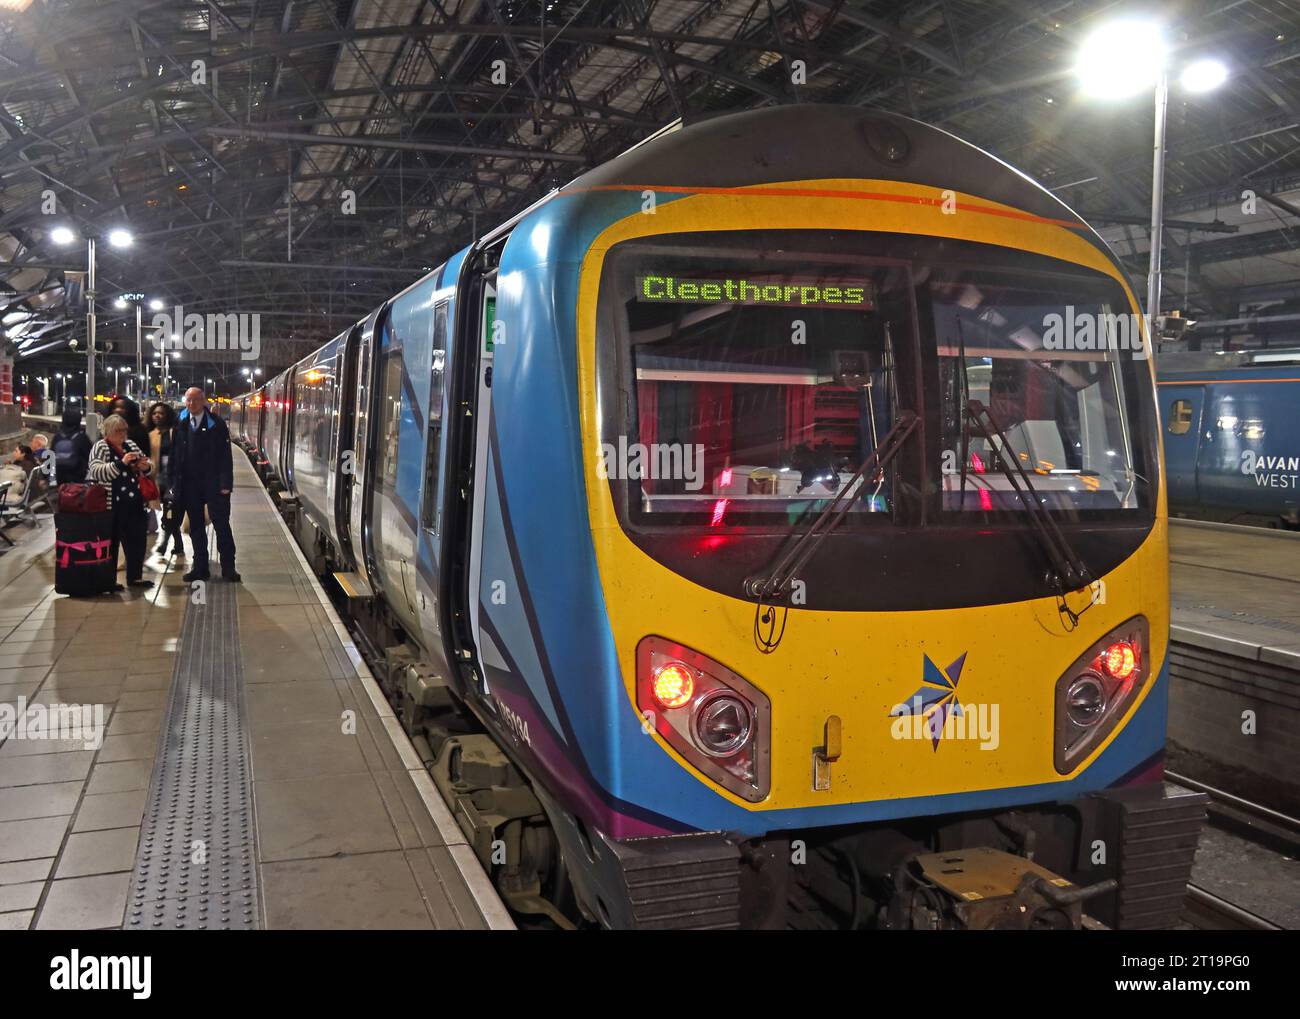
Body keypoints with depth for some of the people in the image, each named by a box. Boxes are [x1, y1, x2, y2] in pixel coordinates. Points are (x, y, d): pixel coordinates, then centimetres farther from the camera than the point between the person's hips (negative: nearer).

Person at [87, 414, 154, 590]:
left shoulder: (130, 445, 13)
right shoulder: (100, 448, -6)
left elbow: (148, 467, 19)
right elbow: (96, 471, -22)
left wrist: (145, 466, -6)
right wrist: (121, 462, -30)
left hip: (135, 504, 6)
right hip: (112, 505, -6)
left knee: (137, 541, 10)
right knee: (111, 543, 2)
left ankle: (135, 577, 22)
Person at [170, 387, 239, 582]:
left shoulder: (216, 424, -4)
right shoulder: (180, 425, 6)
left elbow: (225, 456, -7)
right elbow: (174, 455, 8)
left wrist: (225, 484, -13)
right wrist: (174, 482, 3)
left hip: (213, 484, -4)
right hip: (189, 484, 4)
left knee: (222, 525, -1)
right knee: (196, 528, 11)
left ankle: (228, 568, 5)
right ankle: (200, 568, 18)